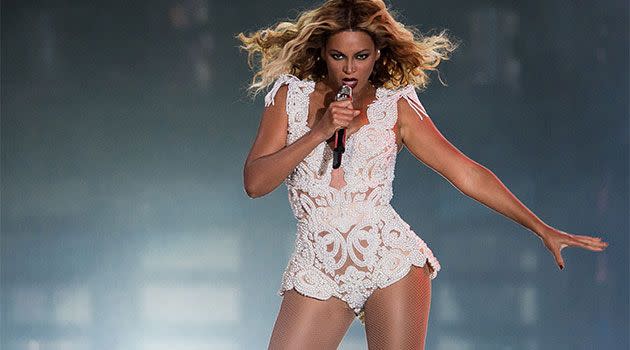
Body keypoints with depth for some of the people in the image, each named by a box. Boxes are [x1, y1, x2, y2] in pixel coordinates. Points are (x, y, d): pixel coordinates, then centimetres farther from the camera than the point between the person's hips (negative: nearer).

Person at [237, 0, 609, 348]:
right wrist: (318, 133, -11)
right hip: (316, 272, 1)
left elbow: (468, 173, 4)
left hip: (390, 259, -1)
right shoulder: (290, 95, 8)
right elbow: (255, 182, 0)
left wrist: (542, 229, 1)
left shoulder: (396, 107, 5)